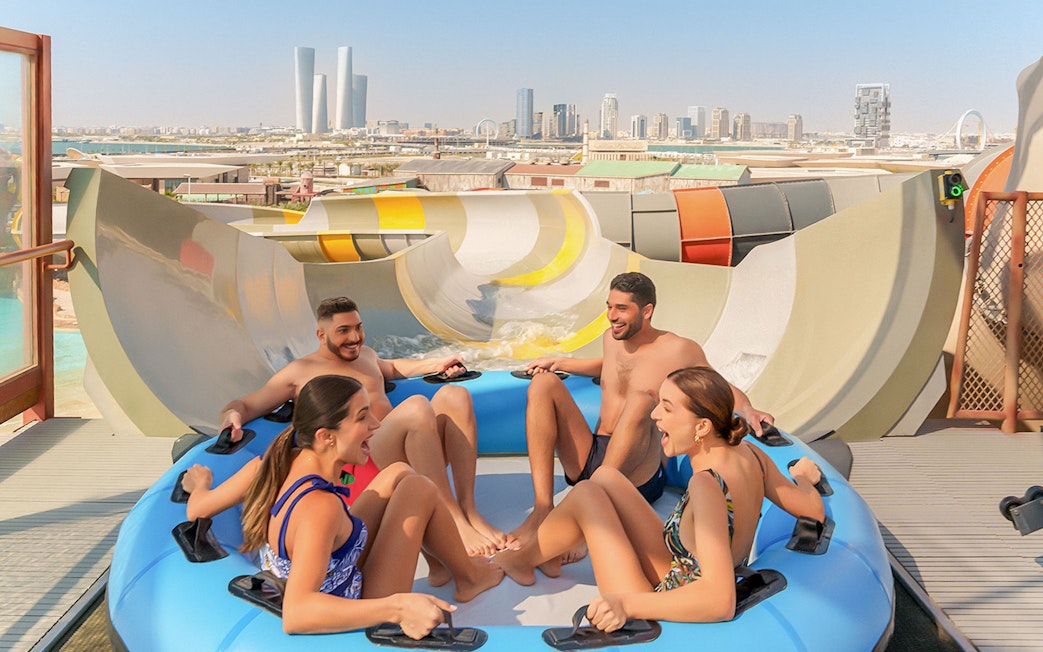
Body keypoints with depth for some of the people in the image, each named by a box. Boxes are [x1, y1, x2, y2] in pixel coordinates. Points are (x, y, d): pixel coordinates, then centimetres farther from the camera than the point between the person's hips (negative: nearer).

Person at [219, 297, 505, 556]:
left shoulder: (365, 354, 30)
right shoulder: (299, 371, 12)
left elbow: (390, 368, 52)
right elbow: (245, 405, 11)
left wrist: (434, 364, 39)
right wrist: (233, 415, -13)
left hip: (411, 458, 7)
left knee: (454, 395, -21)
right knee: (417, 406, -35)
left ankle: (469, 509, -27)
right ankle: (455, 522, -37)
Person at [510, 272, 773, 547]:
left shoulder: (679, 350, -2)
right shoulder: (611, 338, 14)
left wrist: (747, 410, -14)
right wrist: (559, 363, 28)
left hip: (638, 476, -6)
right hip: (588, 461, 6)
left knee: (641, 400, -34)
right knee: (543, 383, -11)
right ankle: (542, 511, -28)